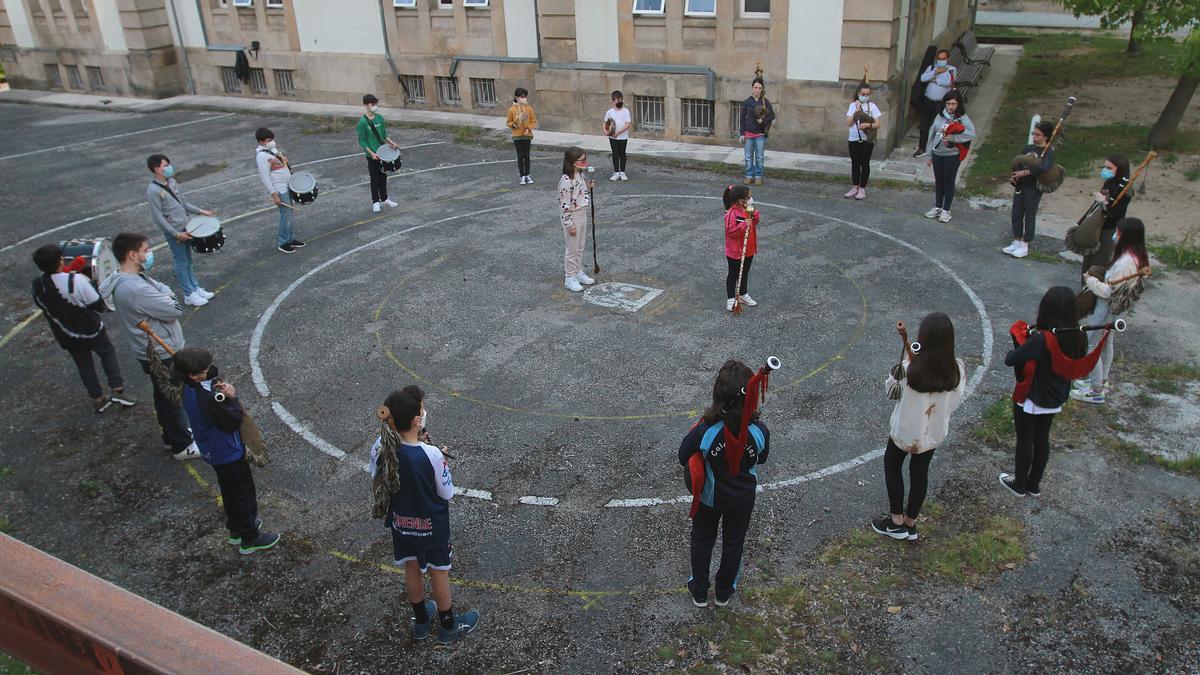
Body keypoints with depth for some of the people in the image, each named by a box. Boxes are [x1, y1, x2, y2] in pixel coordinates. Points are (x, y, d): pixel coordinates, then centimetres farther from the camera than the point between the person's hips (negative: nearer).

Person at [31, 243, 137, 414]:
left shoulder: (37, 285, -13)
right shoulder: (76, 280, -31)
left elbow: (42, 306, 4)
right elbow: (98, 305, -22)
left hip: (65, 335, 4)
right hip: (90, 330, -4)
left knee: (83, 364, 19)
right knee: (108, 352, 19)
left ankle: (98, 399, 27)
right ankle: (117, 389, 9)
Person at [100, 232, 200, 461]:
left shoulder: (127, 280, 1)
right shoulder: (135, 289, -32)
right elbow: (175, 310, -27)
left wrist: (160, 289, -18)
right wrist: (163, 290, -10)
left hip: (154, 351, 10)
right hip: (163, 355, -10)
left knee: (165, 397, 26)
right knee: (174, 400, 8)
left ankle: (172, 436, 44)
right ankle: (181, 447, 24)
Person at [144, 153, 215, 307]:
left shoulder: (172, 182, 6)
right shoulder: (153, 191, -19)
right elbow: (158, 217, -19)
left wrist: (200, 211, 9)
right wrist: (176, 234, -19)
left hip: (184, 227, 7)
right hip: (174, 232, -7)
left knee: (188, 260, 17)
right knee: (181, 262, 2)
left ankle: (195, 288, 28)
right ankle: (189, 295, 12)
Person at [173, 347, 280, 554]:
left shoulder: (191, 388, -7)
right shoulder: (208, 399, -36)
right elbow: (232, 422, -28)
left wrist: (227, 391, -22)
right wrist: (232, 397, -19)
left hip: (214, 452, 9)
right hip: (228, 454, -9)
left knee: (230, 491, 26)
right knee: (244, 494, 8)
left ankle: (236, 529, 45)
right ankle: (250, 539, 22)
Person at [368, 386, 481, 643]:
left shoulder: (381, 447, -20)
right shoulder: (432, 455, -34)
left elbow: (376, 484, -4)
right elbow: (447, 494, -19)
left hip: (401, 522, 4)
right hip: (431, 525, -4)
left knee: (412, 568, 26)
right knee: (438, 572, 19)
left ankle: (421, 621, 47)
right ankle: (448, 626, 40)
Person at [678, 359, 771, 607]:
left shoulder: (704, 430, -34)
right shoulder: (759, 431, -29)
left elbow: (684, 458, -16)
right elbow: (761, 459, -7)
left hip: (709, 496, -1)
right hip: (743, 498, 1)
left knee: (702, 540, 26)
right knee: (734, 542, 27)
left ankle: (699, 592, 45)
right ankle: (724, 592, 49)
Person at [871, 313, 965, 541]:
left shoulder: (909, 369, -32)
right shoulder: (958, 370, -21)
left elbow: (891, 385, -10)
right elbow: (954, 403, -5)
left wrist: (907, 360, -1)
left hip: (905, 431, -3)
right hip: (935, 432, 3)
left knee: (892, 465, 23)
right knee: (920, 472, 23)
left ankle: (896, 523, 31)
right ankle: (910, 523, 39)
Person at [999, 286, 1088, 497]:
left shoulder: (1041, 340, -31)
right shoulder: (1078, 337, -10)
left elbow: (1010, 360, -31)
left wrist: (1019, 342, -10)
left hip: (1030, 400, -6)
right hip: (1055, 399, 6)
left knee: (1024, 441, 13)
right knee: (1042, 439, 22)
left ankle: (1019, 484, 30)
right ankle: (1034, 484, 37)